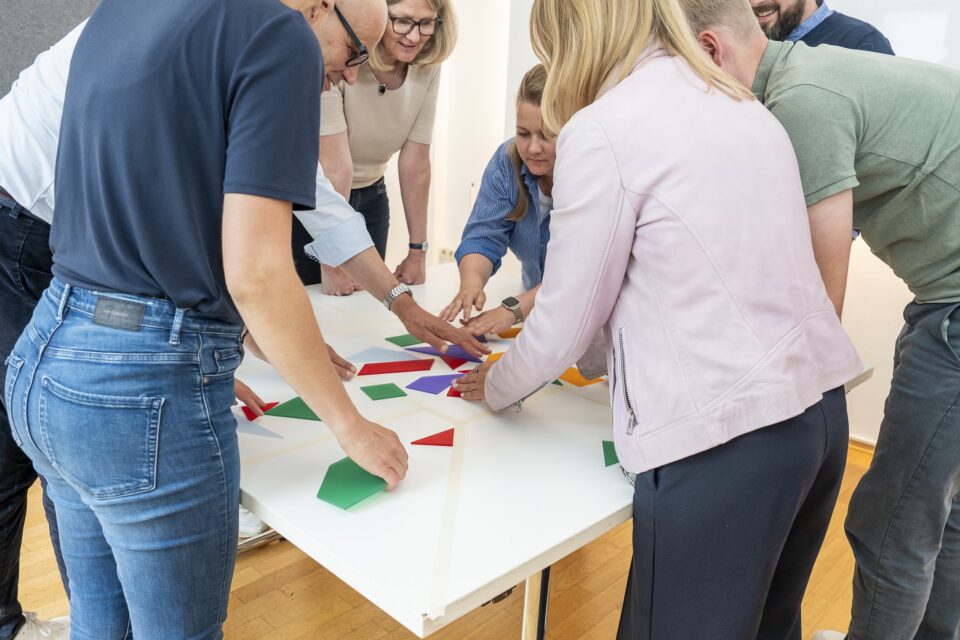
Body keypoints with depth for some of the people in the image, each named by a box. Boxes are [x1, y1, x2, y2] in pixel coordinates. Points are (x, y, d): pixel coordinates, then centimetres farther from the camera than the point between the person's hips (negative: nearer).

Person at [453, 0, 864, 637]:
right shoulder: (743, 106, 13)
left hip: (721, 435, -8)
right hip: (821, 408, 9)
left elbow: (566, 325, -5)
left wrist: (497, 387, 15)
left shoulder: (602, 129, -10)